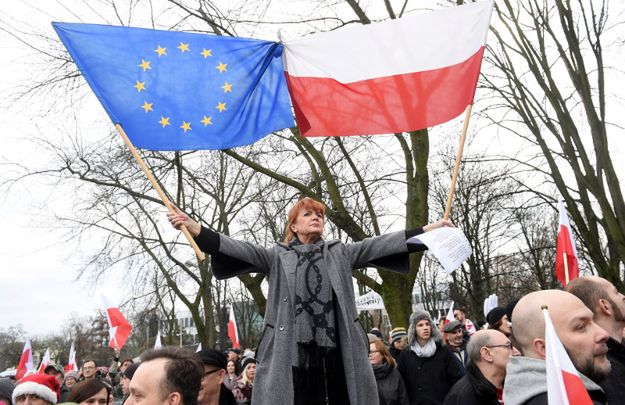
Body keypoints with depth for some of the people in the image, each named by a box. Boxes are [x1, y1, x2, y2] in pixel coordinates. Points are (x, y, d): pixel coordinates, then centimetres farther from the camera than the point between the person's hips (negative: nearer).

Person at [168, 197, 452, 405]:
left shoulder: (340, 253, 15)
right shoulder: (277, 256, 10)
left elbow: (378, 245, 7)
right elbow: (240, 250, -2)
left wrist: (428, 230, -2)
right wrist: (194, 228, -15)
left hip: (337, 353, 2)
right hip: (293, 354, -1)